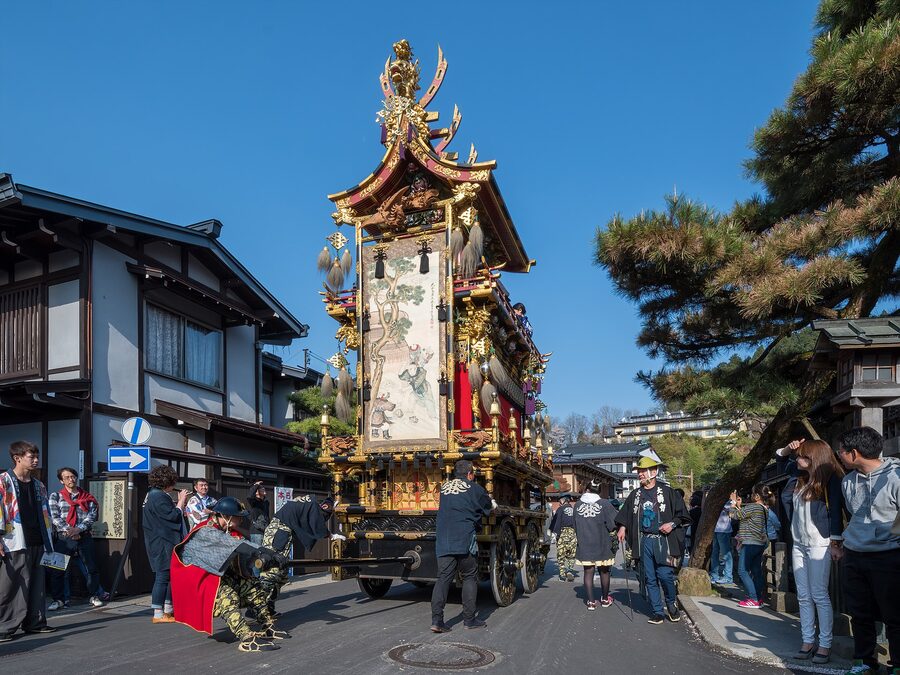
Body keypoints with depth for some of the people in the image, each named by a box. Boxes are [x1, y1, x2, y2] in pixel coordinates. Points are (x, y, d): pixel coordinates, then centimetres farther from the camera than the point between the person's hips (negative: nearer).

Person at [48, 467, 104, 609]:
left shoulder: (87, 498, 9)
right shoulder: (55, 496, 7)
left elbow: (92, 516, -1)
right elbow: (55, 517, -3)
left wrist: (78, 529, -16)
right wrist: (68, 531, -14)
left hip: (84, 537, 1)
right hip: (63, 538, -1)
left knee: (91, 568, 4)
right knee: (58, 570, 0)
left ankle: (94, 596, 16)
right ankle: (59, 599, 12)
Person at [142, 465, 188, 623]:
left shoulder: (154, 494, 17)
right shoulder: (159, 497, -17)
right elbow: (172, 516, -19)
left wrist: (180, 502, 11)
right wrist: (181, 501, -8)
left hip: (165, 542, 11)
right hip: (163, 544, -11)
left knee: (170, 575, 15)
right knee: (163, 576, -6)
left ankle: (168, 611, 22)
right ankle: (158, 614, -1)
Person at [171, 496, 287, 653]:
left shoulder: (227, 531, 6)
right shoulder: (205, 532, -20)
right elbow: (235, 544, -34)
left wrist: (265, 558, -28)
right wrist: (262, 552, -43)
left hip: (220, 575, 9)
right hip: (197, 578, -9)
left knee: (253, 585, 1)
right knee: (227, 596, -33)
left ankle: (268, 627, 3)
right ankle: (247, 639, -41)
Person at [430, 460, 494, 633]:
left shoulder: (444, 487, 15)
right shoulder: (474, 488, 3)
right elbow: (490, 507, 14)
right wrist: (490, 500, 39)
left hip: (443, 541, 4)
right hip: (465, 539, -4)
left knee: (443, 578, 3)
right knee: (469, 578, 8)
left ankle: (436, 620, -6)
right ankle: (469, 619, 11)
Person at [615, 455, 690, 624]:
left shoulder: (667, 492, -2)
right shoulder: (635, 495, 11)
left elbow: (682, 513, 1)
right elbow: (625, 514, 23)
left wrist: (672, 524, -13)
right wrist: (622, 527, 9)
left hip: (663, 540, -4)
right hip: (644, 542, 4)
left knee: (665, 575, -10)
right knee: (650, 579, 6)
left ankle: (671, 604, 18)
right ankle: (658, 612, 16)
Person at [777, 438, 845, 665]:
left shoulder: (830, 479, -8)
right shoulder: (799, 477, 11)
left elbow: (835, 510, -11)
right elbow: (779, 456, 27)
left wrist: (835, 541, -15)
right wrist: (788, 449, 8)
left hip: (819, 544, -7)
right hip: (798, 544, 7)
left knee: (819, 596, -4)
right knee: (803, 597, 8)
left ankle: (825, 644, 3)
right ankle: (808, 641, 14)